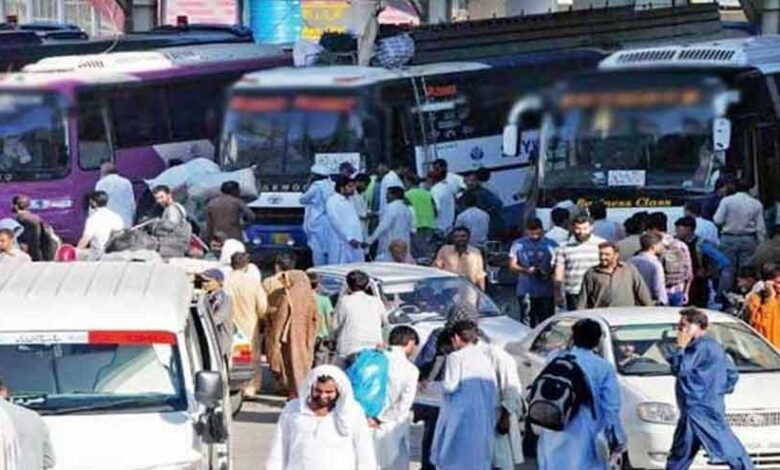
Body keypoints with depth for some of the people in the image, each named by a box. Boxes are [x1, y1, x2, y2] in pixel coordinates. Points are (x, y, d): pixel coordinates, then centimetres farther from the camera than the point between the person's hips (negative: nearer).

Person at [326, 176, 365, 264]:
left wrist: (360, 239, 8)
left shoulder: (349, 201, 19)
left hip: (355, 244, 8)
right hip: (341, 244, -8)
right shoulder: (333, 201, -6)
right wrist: (349, 238, -18)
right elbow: (336, 222, -14)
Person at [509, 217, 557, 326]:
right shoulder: (519, 244, 7)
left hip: (546, 291, 0)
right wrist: (526, 270, -12)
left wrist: (548, 272, -16)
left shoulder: (551, 245, 4)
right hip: (526, 292, 0)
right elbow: (512, 265, 6)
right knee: (527, 323, -2)